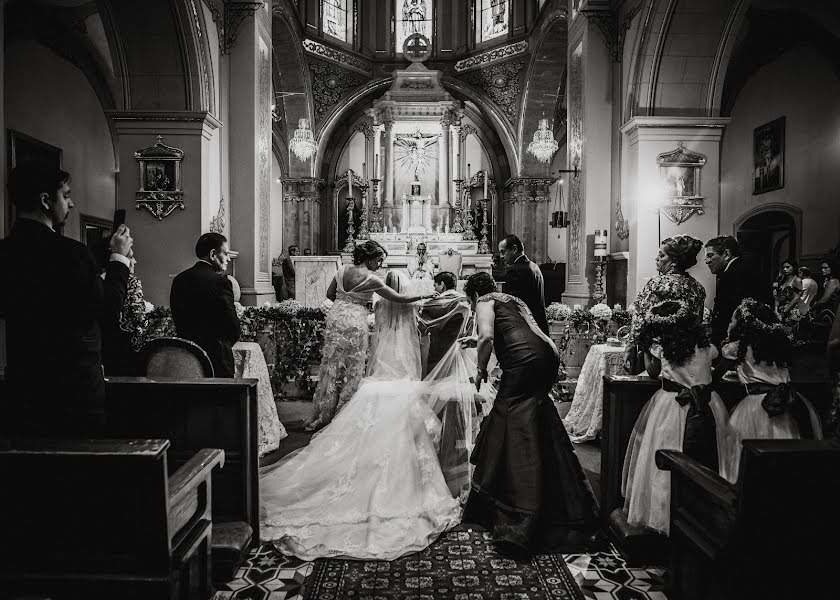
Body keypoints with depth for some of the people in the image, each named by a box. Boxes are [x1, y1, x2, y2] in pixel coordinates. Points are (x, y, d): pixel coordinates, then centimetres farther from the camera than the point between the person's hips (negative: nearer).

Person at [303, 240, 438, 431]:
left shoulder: (343, 269, 3)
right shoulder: (371, 279, -13)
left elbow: (330, 294, 11)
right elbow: (399, 298, -10)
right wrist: (424, 295, 0)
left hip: (335, 318, 7)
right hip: (354, 323, -6)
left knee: (331, 366, 15)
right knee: (352, 370, 7)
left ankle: (321, 415, 24)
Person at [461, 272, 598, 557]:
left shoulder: (485, 302, 8)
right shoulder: (512, 300, 31)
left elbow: (487, 337, -12)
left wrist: (480, 368, 1)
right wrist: (478, 341, 56)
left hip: (525, 360, -9)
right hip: (548, 354, 9)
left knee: (515, 435, -8)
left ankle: (519, 525, -11)